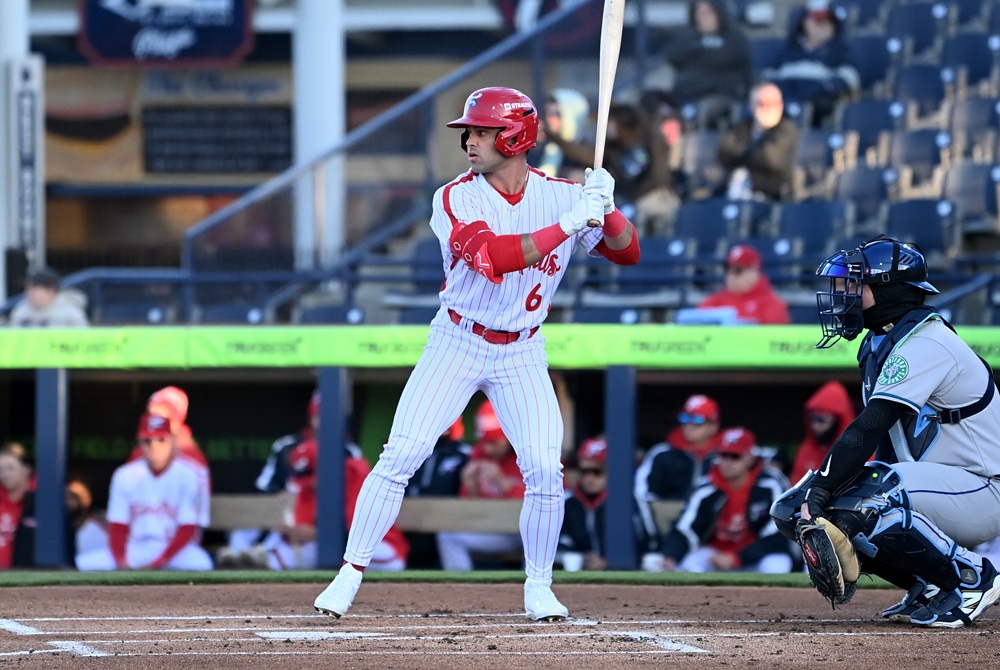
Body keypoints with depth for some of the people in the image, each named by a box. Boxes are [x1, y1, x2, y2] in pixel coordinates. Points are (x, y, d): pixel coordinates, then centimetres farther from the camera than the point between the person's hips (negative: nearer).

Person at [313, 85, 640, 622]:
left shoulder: (560, 195, -6)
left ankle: (538, 588, 9)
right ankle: (351, 573, 0)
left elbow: (627, 252, -6)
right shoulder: (455, 199, -14)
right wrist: (568, 223, -34)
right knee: (399, 457, -8)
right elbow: (492, 257, -30)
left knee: (545, 470, -9)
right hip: (456, 344, -1)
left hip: (521, 355, 1)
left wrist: (605, 209, -26)